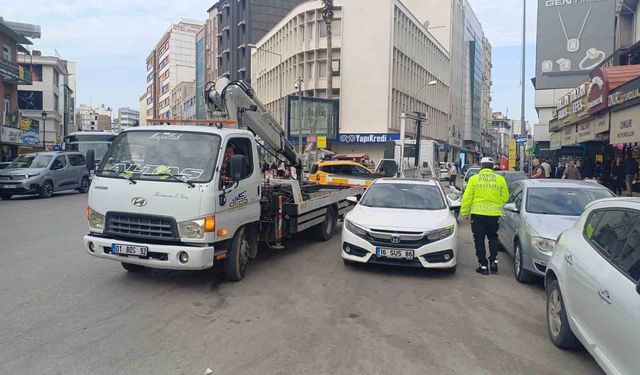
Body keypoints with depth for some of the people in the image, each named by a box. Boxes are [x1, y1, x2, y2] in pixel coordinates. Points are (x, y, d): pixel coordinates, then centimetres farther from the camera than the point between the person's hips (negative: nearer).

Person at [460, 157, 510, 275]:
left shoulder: (474, 179, -2)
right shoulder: (500, 179, 2)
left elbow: (467, 197, -4)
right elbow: (505, 197, 4)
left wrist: (464, 212, 4)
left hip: (478, 213, -2)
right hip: (494, 214, 2)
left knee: (479, 240, 6)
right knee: (493, 238, 19)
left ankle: (483, 265, 7)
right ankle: (493, 260, 10)